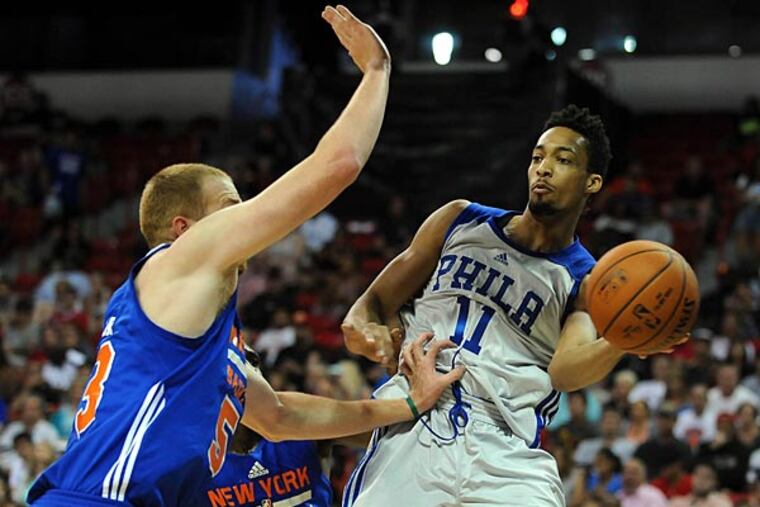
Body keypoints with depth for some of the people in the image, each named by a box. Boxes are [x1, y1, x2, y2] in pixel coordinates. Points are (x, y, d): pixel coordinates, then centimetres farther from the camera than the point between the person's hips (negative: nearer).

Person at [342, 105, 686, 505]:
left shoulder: (585, 283, 8)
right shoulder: (460, 221, 14)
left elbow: (566, 371, -11)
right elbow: (376, 302, 16)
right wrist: (363, 327, -9)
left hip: (504, 455, -1)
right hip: (409, 430, 1)